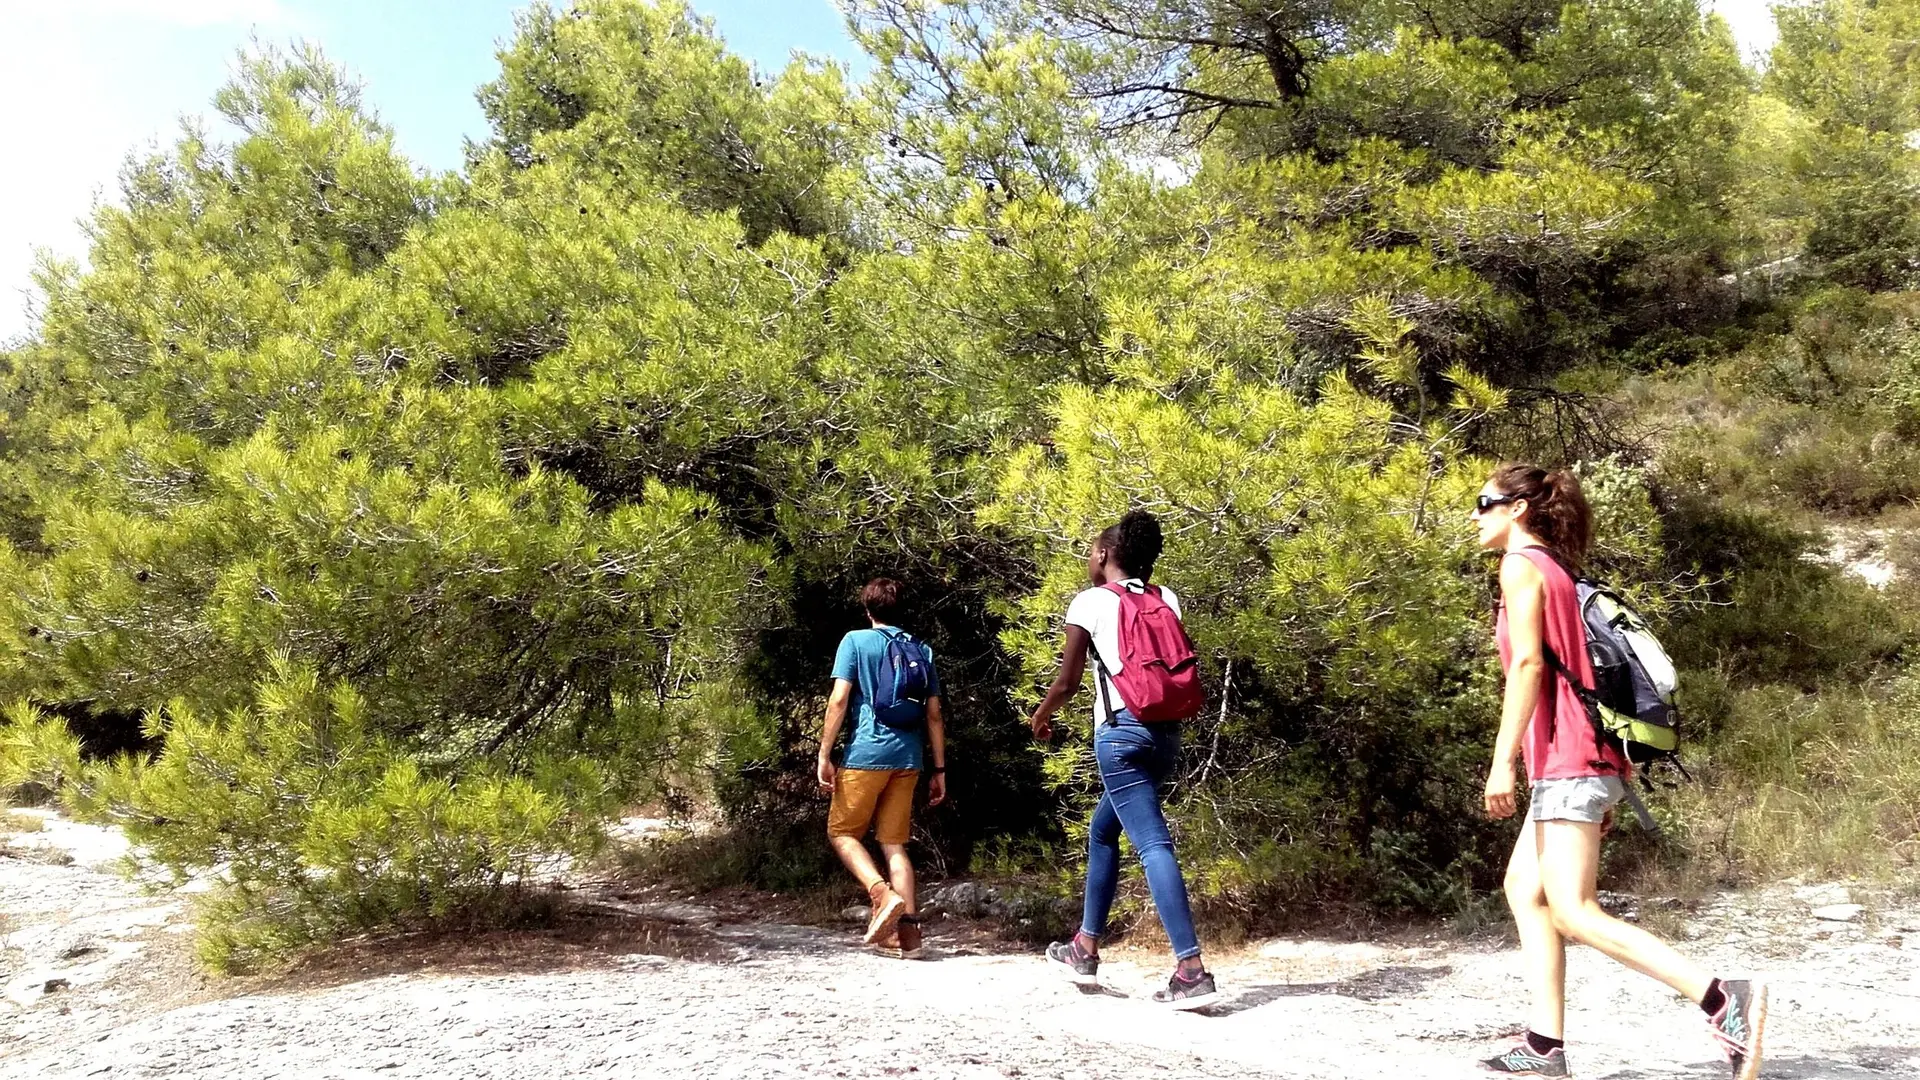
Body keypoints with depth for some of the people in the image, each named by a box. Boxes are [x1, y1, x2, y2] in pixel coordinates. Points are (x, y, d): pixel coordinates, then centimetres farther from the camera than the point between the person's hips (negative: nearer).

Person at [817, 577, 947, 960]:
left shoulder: (856, 641, 1)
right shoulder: (922, 651, 13)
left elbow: (839, 700, -8)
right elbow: (934, 715, 11)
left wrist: (824, 756, -6)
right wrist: (939, 770, 15)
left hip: (866, 754, -4)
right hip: (908, 759, 5)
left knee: (842, 832, 9)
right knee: (894, 843, 10)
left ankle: (883, 895, -13)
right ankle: (907, 930, 1)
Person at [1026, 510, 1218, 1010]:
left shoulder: (1090, 601, 0)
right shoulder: (1166, 599, 13)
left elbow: (1067, 681, 2)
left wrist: (1040, 717, 20)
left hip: (1122, 730, -6)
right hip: (1165, 730, 7)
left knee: (1153, 844, -11)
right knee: (1102, 830, 21)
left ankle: (1192, 970, -18)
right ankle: (1086, 947, 28)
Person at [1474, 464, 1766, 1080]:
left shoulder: (1522, 566, -7)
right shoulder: (1555, 570, 19)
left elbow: (1530, 665, -18)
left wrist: (1503, 761, -20)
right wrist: (1608, 785, 20)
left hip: (1566, 763, -10)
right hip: (1583, 760, 10)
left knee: (1573, 913, -11)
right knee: (1524, 888, 11)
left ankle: (1725, 1001, -16)